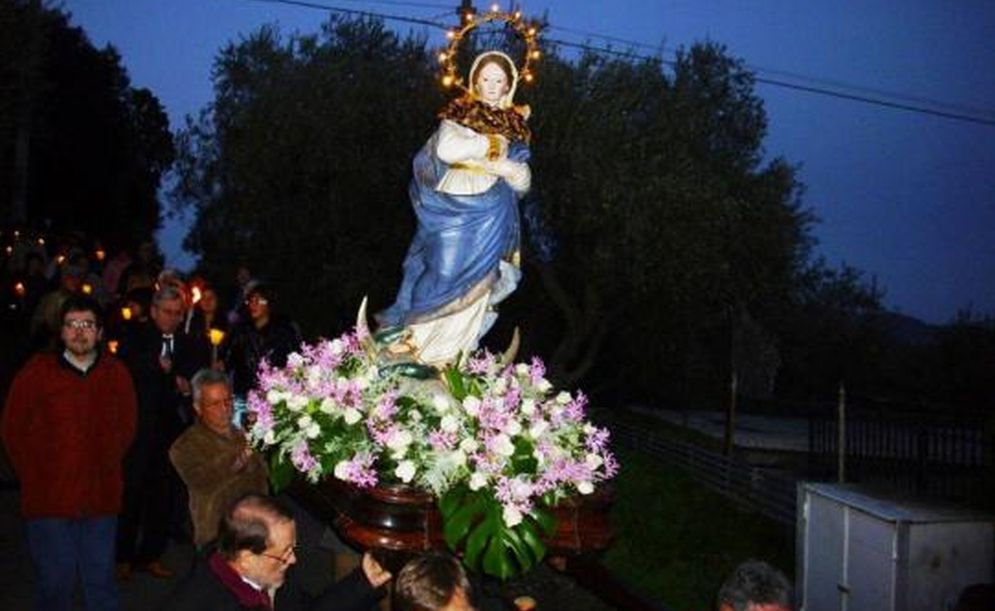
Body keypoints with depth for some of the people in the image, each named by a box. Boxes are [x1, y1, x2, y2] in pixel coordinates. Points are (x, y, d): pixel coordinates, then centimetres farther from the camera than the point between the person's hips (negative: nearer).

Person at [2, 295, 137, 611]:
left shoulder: (116, 373, 2)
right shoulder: (36, 371, -4)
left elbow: (126, 428, 12)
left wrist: (105, 465, 6)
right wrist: (35, 476, 2)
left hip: (101, 497, 2)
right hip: (49, 499, -2)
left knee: (101, 579, 12)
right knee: (55, 581, 8)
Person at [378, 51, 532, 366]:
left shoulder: (515, 126, 13)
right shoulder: (457, 115, 5)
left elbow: (522, 178, 10)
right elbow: (445, 149, -14)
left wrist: (496, 164, -7)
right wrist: (489, 142, -8)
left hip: (489, 214, 2)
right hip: (452, 208, -2)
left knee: (474, 280, 1)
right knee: (444, 272, -8)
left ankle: (450, 350, 10)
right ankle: (418, 336, 8)